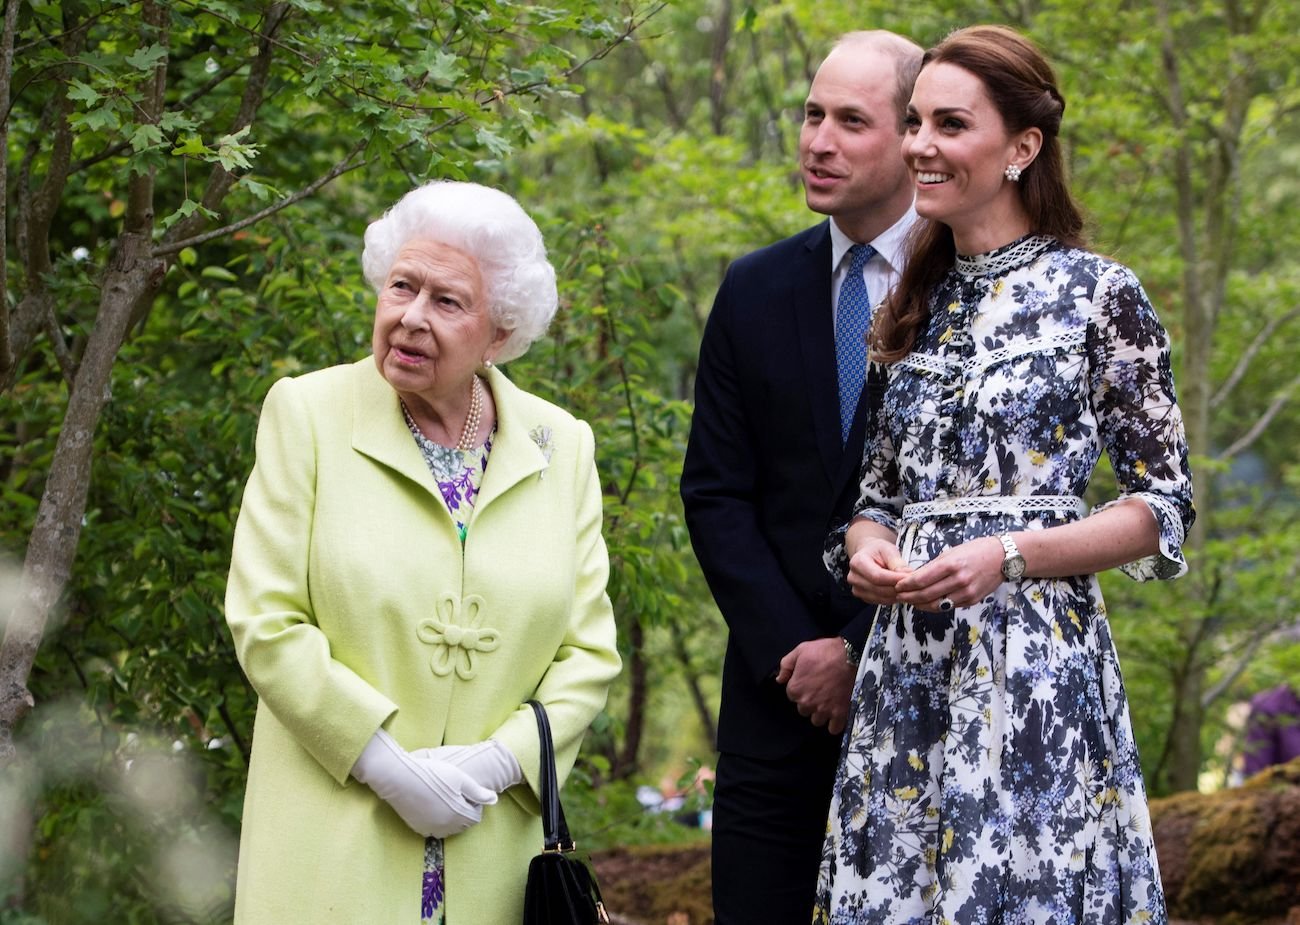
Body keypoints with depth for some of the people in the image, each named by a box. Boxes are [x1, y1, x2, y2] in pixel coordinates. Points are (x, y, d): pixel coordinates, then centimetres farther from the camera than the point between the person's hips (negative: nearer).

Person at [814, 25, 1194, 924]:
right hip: (907, 664, 5)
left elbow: (1166, 504, -4)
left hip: (1035, 666, -5)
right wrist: (867, 548, -4)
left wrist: (1007, 556, -16)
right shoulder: (920, 303, 14)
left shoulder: (1100, 294, -3)